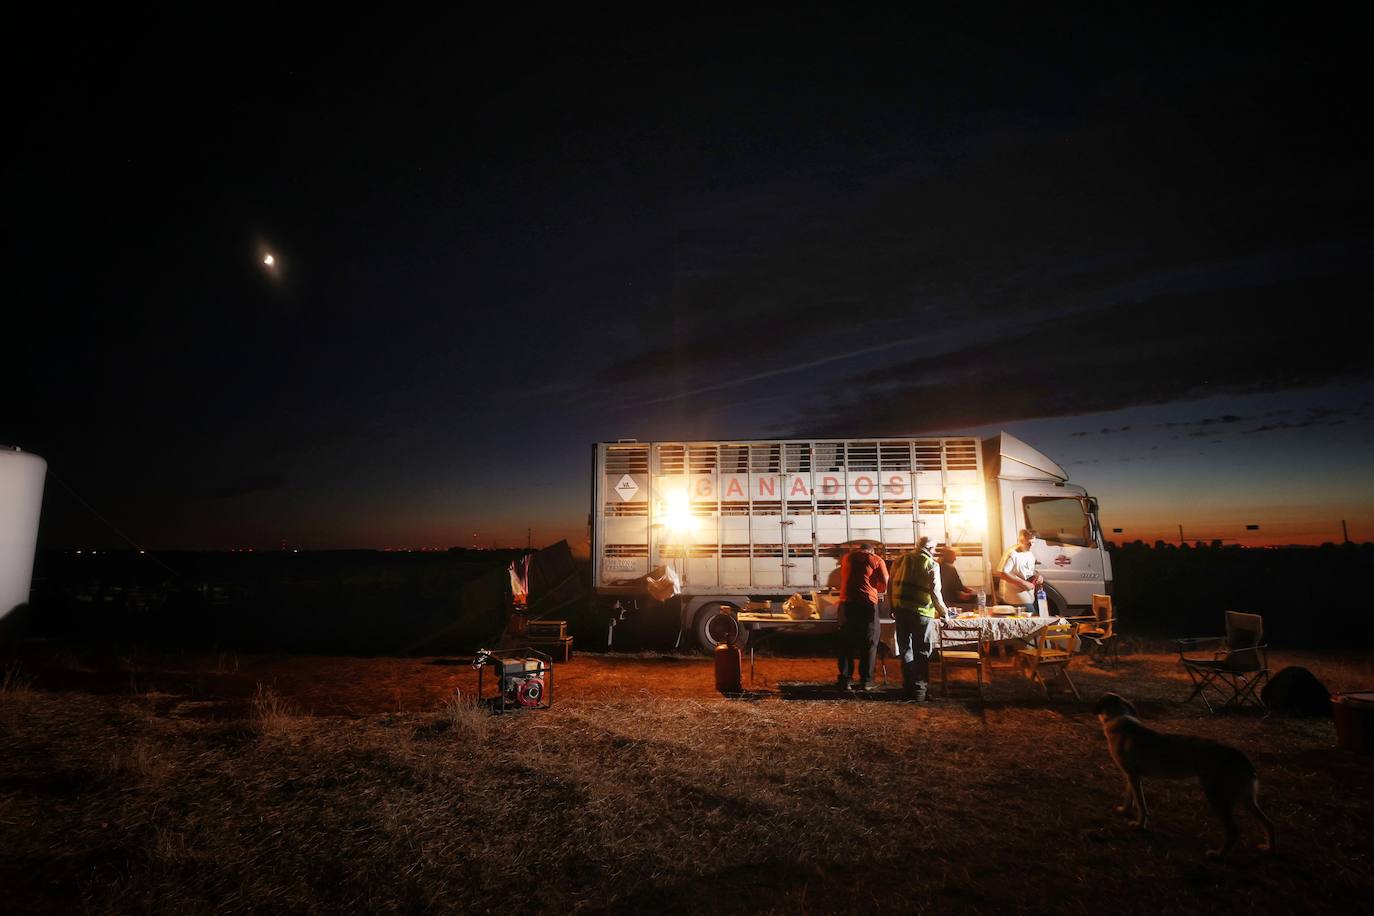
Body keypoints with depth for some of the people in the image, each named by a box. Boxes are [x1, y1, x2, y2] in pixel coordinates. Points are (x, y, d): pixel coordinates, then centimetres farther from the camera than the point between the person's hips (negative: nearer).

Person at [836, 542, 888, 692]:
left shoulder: (847, 557, 15)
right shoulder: (876, 560, 5)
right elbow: (885, 585, 1)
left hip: (846, 603, 3)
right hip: (868, 604, -3)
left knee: (845, 642, 11)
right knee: (869, 643, 9)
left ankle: (844, 680, 9)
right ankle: (866, 680, 10)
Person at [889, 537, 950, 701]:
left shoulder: (900, 560, 10)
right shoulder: (931, 564, -4)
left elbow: (890, 587, 12)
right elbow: (935, 592, -8)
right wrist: (943, 611, 5)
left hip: (900, 609, 4)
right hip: (921, 612, -4)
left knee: (905, 649, 14)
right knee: (922, 652, 6)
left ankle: (908, 687, 18)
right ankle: (919, 689, 7)